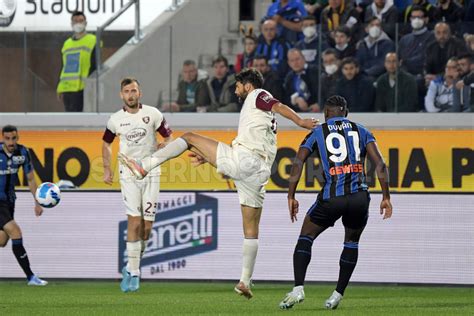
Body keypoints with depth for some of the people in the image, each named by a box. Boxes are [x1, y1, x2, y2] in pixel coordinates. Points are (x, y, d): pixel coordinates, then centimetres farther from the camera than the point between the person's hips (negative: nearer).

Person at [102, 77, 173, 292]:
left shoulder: (152, 114, -1)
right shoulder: (116, 119, 3)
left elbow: (169, 137, 6)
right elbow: (106, 143, 20)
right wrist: (107, 169, 11)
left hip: (151, 173, 0)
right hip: (128, 175, 0)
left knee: (147, 226, 0)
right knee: (134, 221, -13)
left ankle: (132, 266, 19)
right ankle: (133, 273, -10)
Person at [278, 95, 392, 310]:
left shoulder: (317, 133, 11)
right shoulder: (361, 131, 15)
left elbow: (298, 163, 0)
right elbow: (380, 164, 5)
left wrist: (291, 197, 3)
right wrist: (386, 197, 7)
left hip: (331, 197, -2)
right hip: (359, 197, 2)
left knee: (306, 237, 15)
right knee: (352, 243, 24)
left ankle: (298, 288, -2)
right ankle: (338, 294, 20)